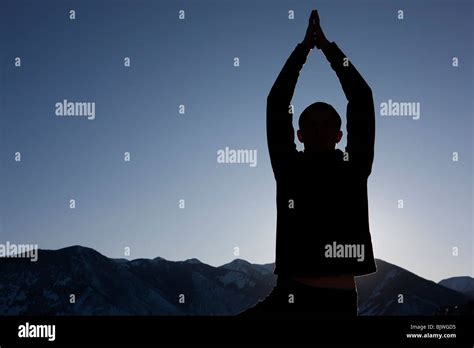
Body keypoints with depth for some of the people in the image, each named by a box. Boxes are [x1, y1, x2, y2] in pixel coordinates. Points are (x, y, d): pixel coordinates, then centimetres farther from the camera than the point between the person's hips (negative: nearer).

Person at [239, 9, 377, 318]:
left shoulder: (354, 166, 7)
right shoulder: (290, 167, 7)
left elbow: (362, 100, 6)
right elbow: (276, 104, 5)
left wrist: (328, 46, 9)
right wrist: (304, 47, 7)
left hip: (341, 301, 0)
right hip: (290, 296, 0)